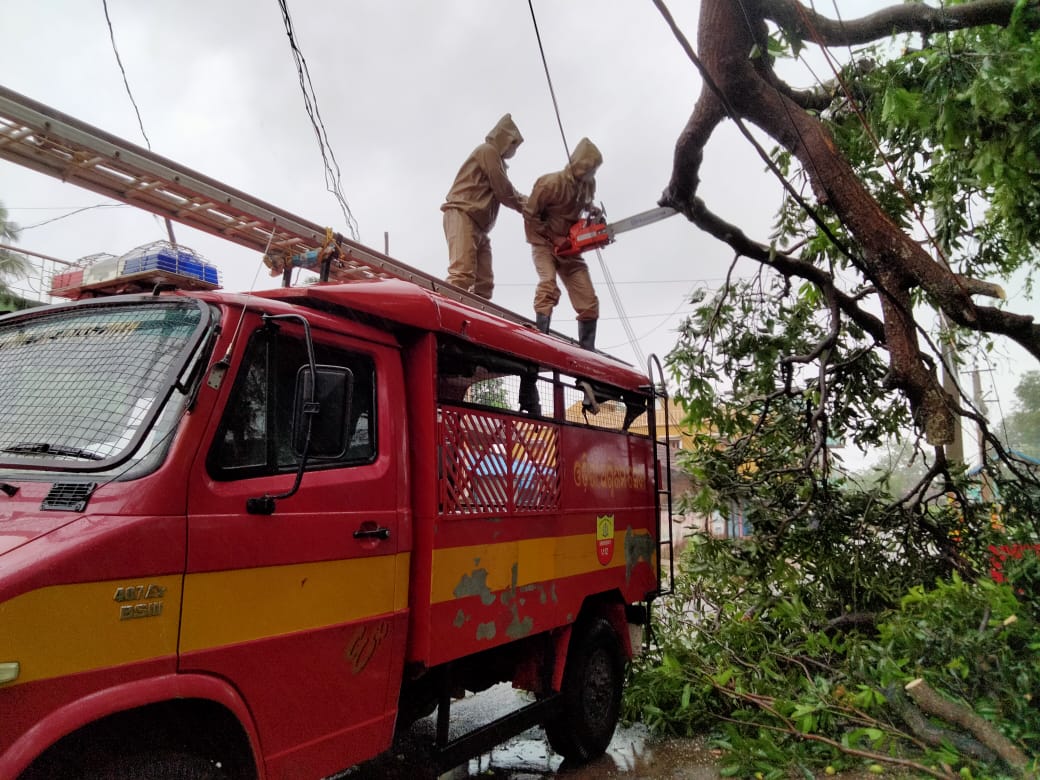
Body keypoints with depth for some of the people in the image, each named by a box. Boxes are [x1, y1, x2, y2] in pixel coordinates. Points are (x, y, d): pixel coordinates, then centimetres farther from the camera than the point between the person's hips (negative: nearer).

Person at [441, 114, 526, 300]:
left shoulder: (494, 157, 29)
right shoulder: (488, 151, -1)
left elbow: (503, 191, 26)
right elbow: (503, 191, -6)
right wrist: (527, 206, 9)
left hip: (478, 224, 10)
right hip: (462, 217, -10)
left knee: (484, 281, 2)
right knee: (462, 274, -26)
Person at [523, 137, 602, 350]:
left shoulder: (588, 184, 0)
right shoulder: (550, 183, -19)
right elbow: (530, 215, -13)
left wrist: (593, 210, -3)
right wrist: (554, 237, -16)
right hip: (545, 243, -6)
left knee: (589, 301, -3)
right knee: (548, 285, -31)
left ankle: (587, 351, 2)